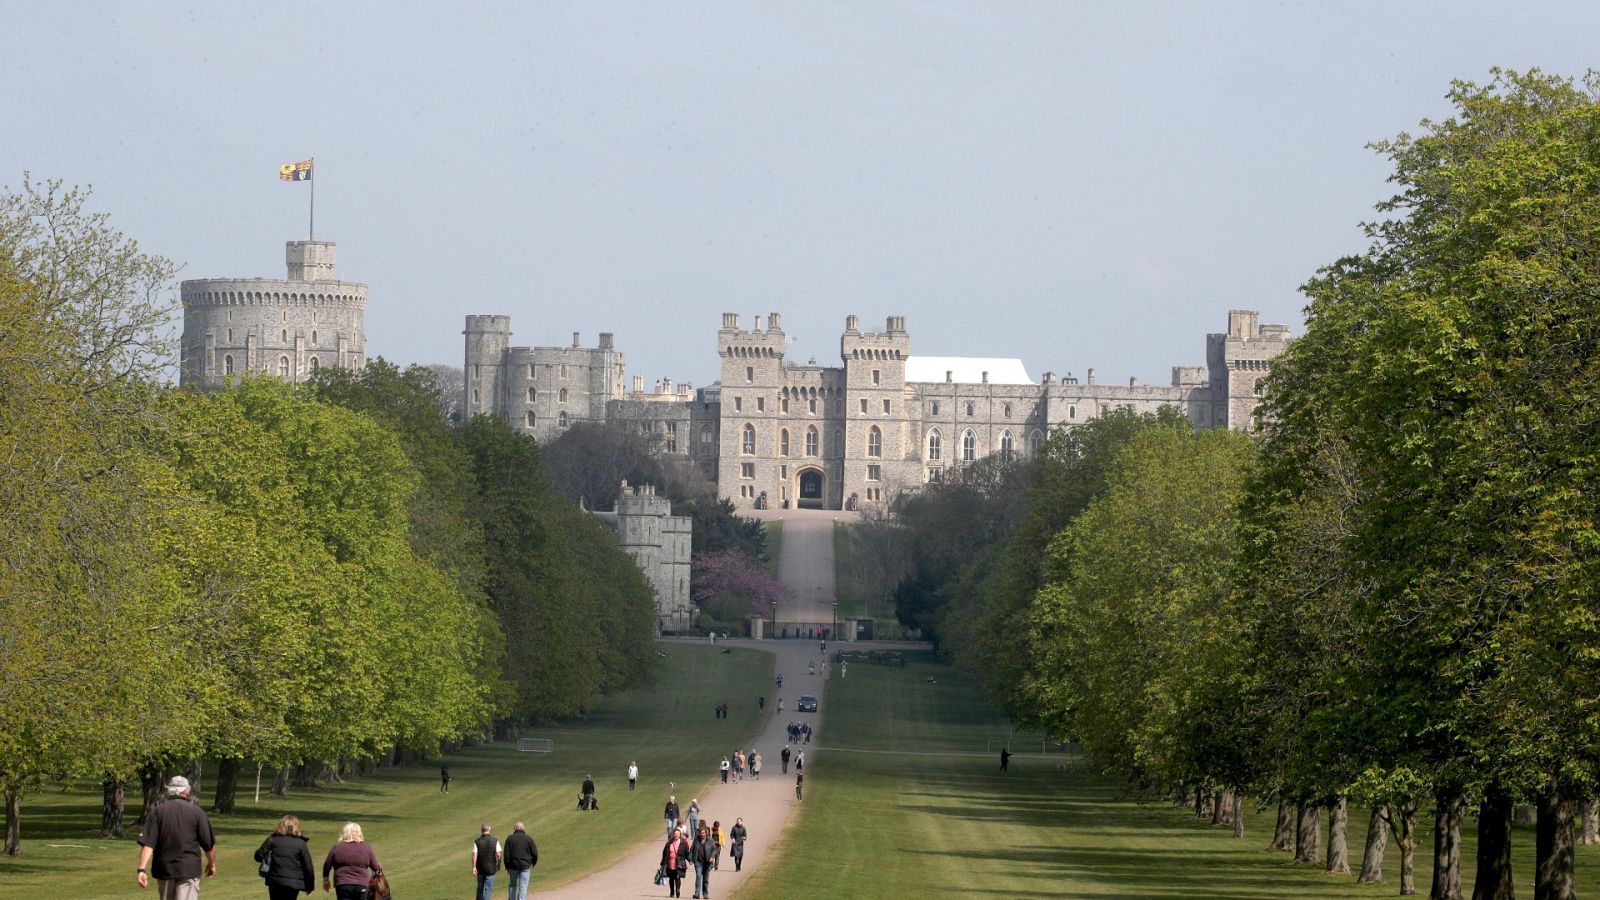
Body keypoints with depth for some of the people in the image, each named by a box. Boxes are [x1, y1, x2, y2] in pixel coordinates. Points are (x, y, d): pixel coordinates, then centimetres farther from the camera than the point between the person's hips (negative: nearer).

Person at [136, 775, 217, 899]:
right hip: (189, 869, -2)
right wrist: (212, 864, 20)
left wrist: (142, 869, -12)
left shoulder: (157, 812, 0)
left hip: (164, 869, 2)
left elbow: (147, 844, -9)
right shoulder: (197, 812, -2)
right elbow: (209, 843, 2)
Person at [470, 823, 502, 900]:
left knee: (480, 888, 17)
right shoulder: (495, 841, -6)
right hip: (491, 869, -2)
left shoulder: (477, 842, -3)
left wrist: (474, 867, -11)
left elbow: (474, 855, -11)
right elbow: (499, 854, -9)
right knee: (488, 889, 1)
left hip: (480, 868, 2)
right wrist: (498, 865, 5)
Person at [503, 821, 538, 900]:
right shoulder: (528, 839, -2)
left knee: (512, 885, 15)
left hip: (513, 865, 1)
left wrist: (507, 867, 4)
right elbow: (535, 853, -1)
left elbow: (506, 854, -3)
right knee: (523, 887, 1)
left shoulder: (510, 839, 0)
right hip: (525, 866, -1)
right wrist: (533, 863, 18)